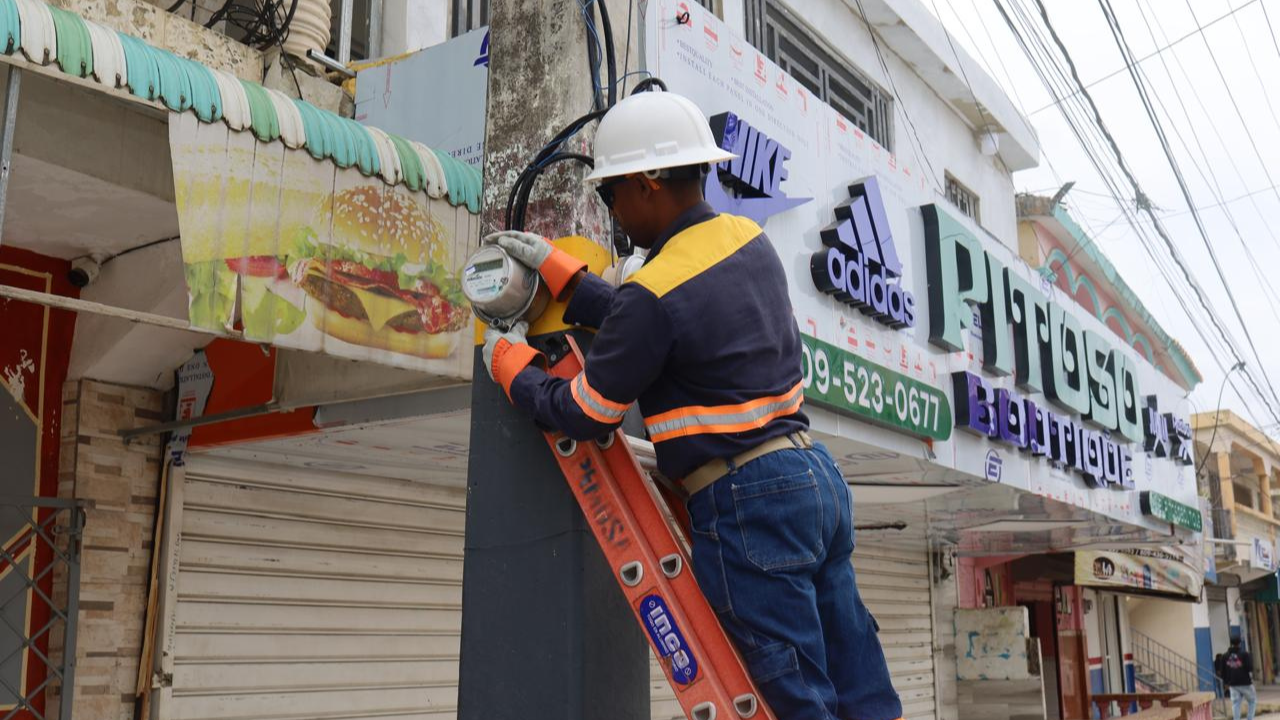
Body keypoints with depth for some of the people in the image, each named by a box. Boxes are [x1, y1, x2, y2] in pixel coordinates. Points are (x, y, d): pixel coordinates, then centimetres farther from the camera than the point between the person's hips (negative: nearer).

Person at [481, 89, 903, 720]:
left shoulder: (654, 293, -18)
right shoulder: (748, 239, 8)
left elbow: (581, 414, -6)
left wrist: (509, 362, 11)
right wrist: (555, 267, 21)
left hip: (747, 504, -9)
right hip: (817, 476, 9)